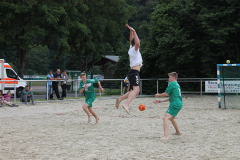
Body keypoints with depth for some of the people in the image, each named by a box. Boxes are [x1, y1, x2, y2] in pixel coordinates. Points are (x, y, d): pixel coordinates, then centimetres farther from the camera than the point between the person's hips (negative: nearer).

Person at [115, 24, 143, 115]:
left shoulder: (131, 48, 20)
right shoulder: (134, 49, -3)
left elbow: (131, 40, 36)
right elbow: (137, 43, -24)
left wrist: (131, 31, 33)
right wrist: (134, 32, -16)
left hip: (132, 72, 10)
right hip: (135, 72, -10)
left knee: (136, 91, 18)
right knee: (136, 90, -24)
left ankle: (120, 99, 9)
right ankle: (126, 104, -43)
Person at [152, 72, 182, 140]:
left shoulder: (172, 84, -7)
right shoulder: (177, 85, 22)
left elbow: (166, 94, -11)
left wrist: (158, 95, 8)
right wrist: (160, 101, 20)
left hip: (175, 104, -10)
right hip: (179, 104, 10)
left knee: (165, 118, -19)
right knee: (171, 118, 31)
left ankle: (165, 136, -33)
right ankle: (178, 132, 49)